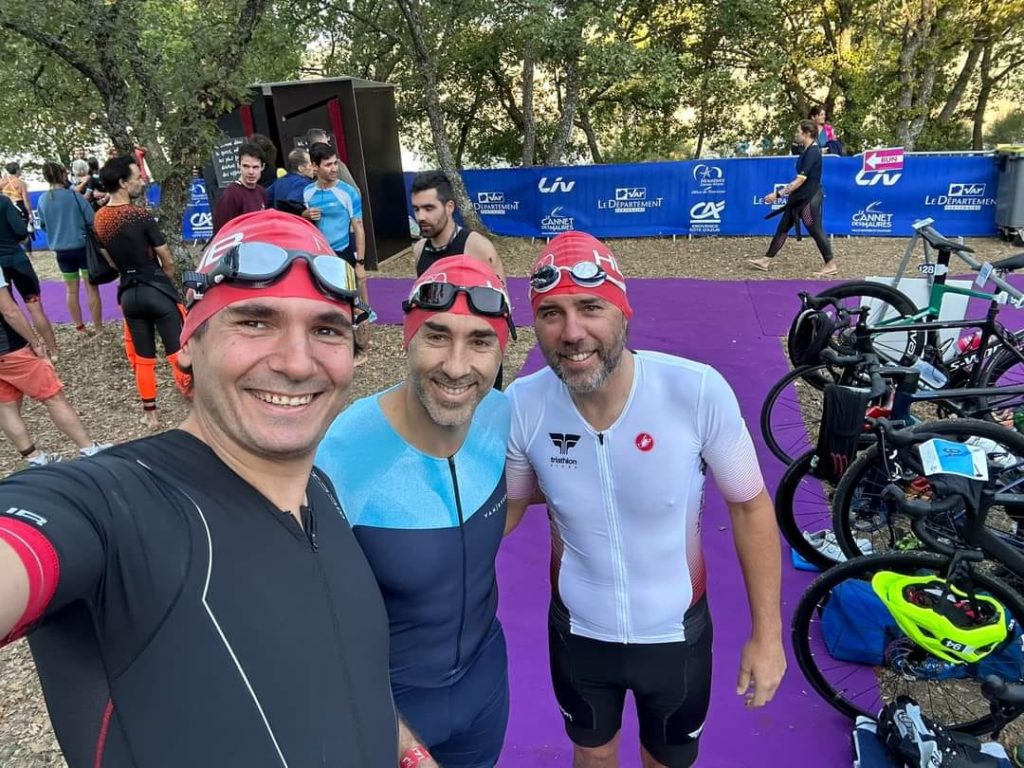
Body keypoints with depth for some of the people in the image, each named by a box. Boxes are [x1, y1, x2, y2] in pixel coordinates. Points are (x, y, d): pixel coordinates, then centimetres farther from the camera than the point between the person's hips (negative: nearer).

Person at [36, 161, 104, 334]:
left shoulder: (43, 199, 0)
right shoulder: (74, 195, -12)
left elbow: (42, 224, 12)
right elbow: (92, 221, -10)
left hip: (61, 251, 4)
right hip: (83, 247, -4)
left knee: (72, 291, 15)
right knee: (92, 289, 3)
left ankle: (80, 327, 21)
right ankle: (98, 328, 5)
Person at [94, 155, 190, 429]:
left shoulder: (99, 219, 5)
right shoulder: (141, 215, -15)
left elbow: (111, 260, 14)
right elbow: (167, 260, -8)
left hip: (128, 293, 6)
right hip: (157, 289, -6)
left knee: (142, 358, 14)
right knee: (178, 353, 1)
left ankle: (150, 413, 23)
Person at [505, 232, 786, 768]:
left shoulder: (698, 391, -28)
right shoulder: (521, 406, -23)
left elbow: (750, 506, -12)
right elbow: (506, 508, -4)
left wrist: (767, 633, -7)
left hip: (676, 633, -1)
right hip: (576, 631, 1)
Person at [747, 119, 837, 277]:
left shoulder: (812, 153, -20)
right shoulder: (806, 150, 10)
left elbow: (800, 180, -24)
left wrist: (778, 194, -26)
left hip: (809, 199, -10)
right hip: (800, 197, 10)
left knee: (816, 231, -3)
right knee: (782, 228, 11)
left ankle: (831, 266, 7)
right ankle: (766, 261, 16)